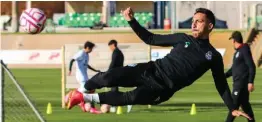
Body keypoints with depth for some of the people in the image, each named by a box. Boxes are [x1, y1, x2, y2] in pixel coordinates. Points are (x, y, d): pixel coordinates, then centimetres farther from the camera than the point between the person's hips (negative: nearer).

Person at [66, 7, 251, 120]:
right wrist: (132, 20, 6)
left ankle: (86, 98, -17)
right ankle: (83, 89, 10)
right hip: (151, 71, 2)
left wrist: (233, 108, 7)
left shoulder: (214, 57, 7)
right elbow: (151, 39, 17)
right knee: (109, 77, -21)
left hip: (162, 89, -2)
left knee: (132, 97, -33)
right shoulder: (184, 39, 13)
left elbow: (222, 85, 14)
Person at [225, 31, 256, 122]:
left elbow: (252, 67, -17)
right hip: (238, 83, 10)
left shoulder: (245, 50, -12)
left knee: (234, 104, -10)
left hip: (242, 83, -10)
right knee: (245, 105, 12)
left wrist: (250, 82, -24)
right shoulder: (237, 52, 17)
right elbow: (234, 68, 26)